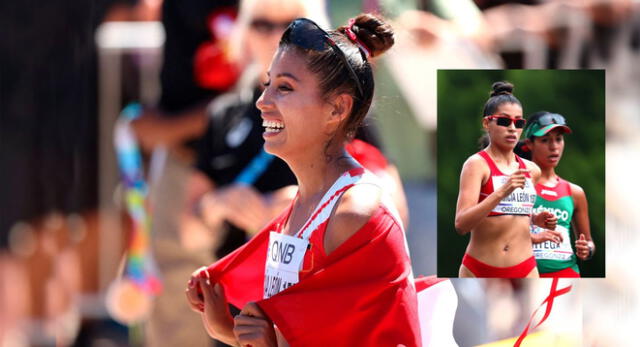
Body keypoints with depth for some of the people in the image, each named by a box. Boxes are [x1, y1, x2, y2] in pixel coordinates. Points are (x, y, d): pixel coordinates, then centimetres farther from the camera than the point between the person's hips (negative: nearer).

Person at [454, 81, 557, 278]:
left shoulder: (531, 170, 12)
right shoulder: (477, 164, -6)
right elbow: (461, 224, -19)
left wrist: (536, 219, 9)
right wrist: (502, 192, -28)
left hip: (525, 270, 4)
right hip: (479, 270, -4)